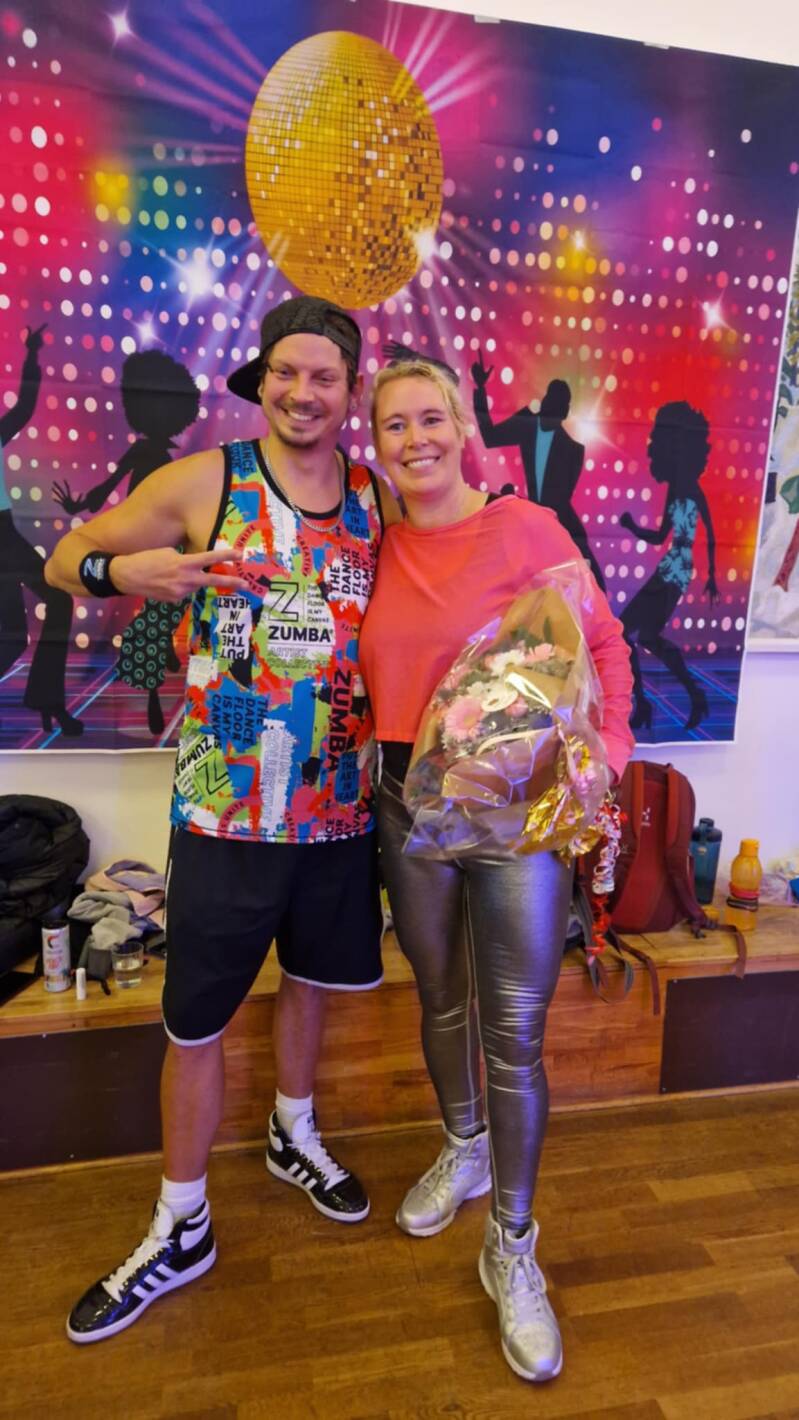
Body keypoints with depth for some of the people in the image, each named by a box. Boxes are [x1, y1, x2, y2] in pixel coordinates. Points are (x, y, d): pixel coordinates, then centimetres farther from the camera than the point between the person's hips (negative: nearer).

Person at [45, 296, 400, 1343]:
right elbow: (64, 560, -1)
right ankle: (180, 1232, 34)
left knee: (310, 978, 23)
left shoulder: (377, 498, 3)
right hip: (226, 812, -3)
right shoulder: (205, 482, -6)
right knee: (196, 1022, 8)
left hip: (340, 805, 4)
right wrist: (125, 569, -21)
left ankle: (294, 1138, 52)